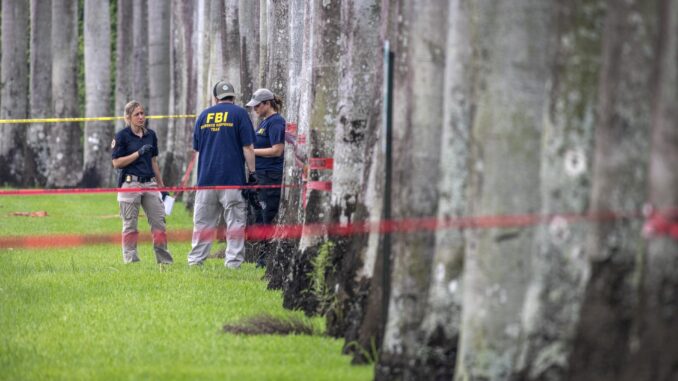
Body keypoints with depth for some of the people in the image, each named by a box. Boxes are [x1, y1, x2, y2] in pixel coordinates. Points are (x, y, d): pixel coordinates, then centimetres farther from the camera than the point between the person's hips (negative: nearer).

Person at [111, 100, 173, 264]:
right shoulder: (122, 136, -5)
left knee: (159, 220, 2)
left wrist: (161, 186, 17)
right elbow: (117, 163, -8)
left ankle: (164, 259, 7)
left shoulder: (150, 135, 12)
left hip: (150, 183, 5)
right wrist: (138, 153, -16)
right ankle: (130, 259, 4)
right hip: (130, 182, -5)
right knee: (130, 224, -1)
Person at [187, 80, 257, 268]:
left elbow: (197, 148, 17)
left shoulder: (204, 115, 11)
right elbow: (247, 147, -6)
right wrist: (252, 173, -2)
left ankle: (195, 259, 7)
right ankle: (233, 260, -6)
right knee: (235, 221, -1)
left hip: (206, 177, 3)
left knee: (203, 221, 9)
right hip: (233, 177, -3)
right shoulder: (239, 113, -1)